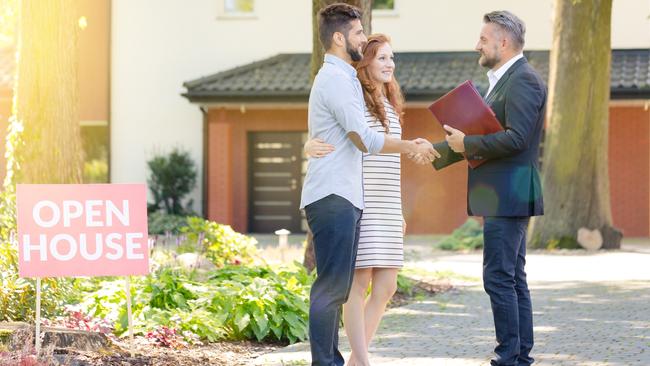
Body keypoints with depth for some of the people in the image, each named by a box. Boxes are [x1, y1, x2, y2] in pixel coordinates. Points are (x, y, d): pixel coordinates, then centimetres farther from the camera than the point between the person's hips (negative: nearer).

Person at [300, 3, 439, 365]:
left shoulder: (343, 78, 21)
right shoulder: (336, 79, -12)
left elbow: (358, 139, 27)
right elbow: (365, 139, -15)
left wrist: (408, 145, 21)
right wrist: (412, 147, -3)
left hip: (345, 198, 10)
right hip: (332, 197, -10)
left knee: (339, 287, 9)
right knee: (331, 287, -10)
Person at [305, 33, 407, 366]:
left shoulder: (390, 106, 17)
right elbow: (313, 144, -7)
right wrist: (310, 147, -32)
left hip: (386, 209, 8)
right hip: (358, 205, -8)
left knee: (386, 286, 5)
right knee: (360, 282, -6)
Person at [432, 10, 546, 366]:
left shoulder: (524, 80, -13)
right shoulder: (502, 81, 19)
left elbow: (516, 138, -23)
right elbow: (485, 136, 25)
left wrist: (466, 143, -16)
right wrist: (432, 150, 23)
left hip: (509, 197, -10)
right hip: (500, 198, 10)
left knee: (498, 277, -10)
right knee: (512, 279, 12)